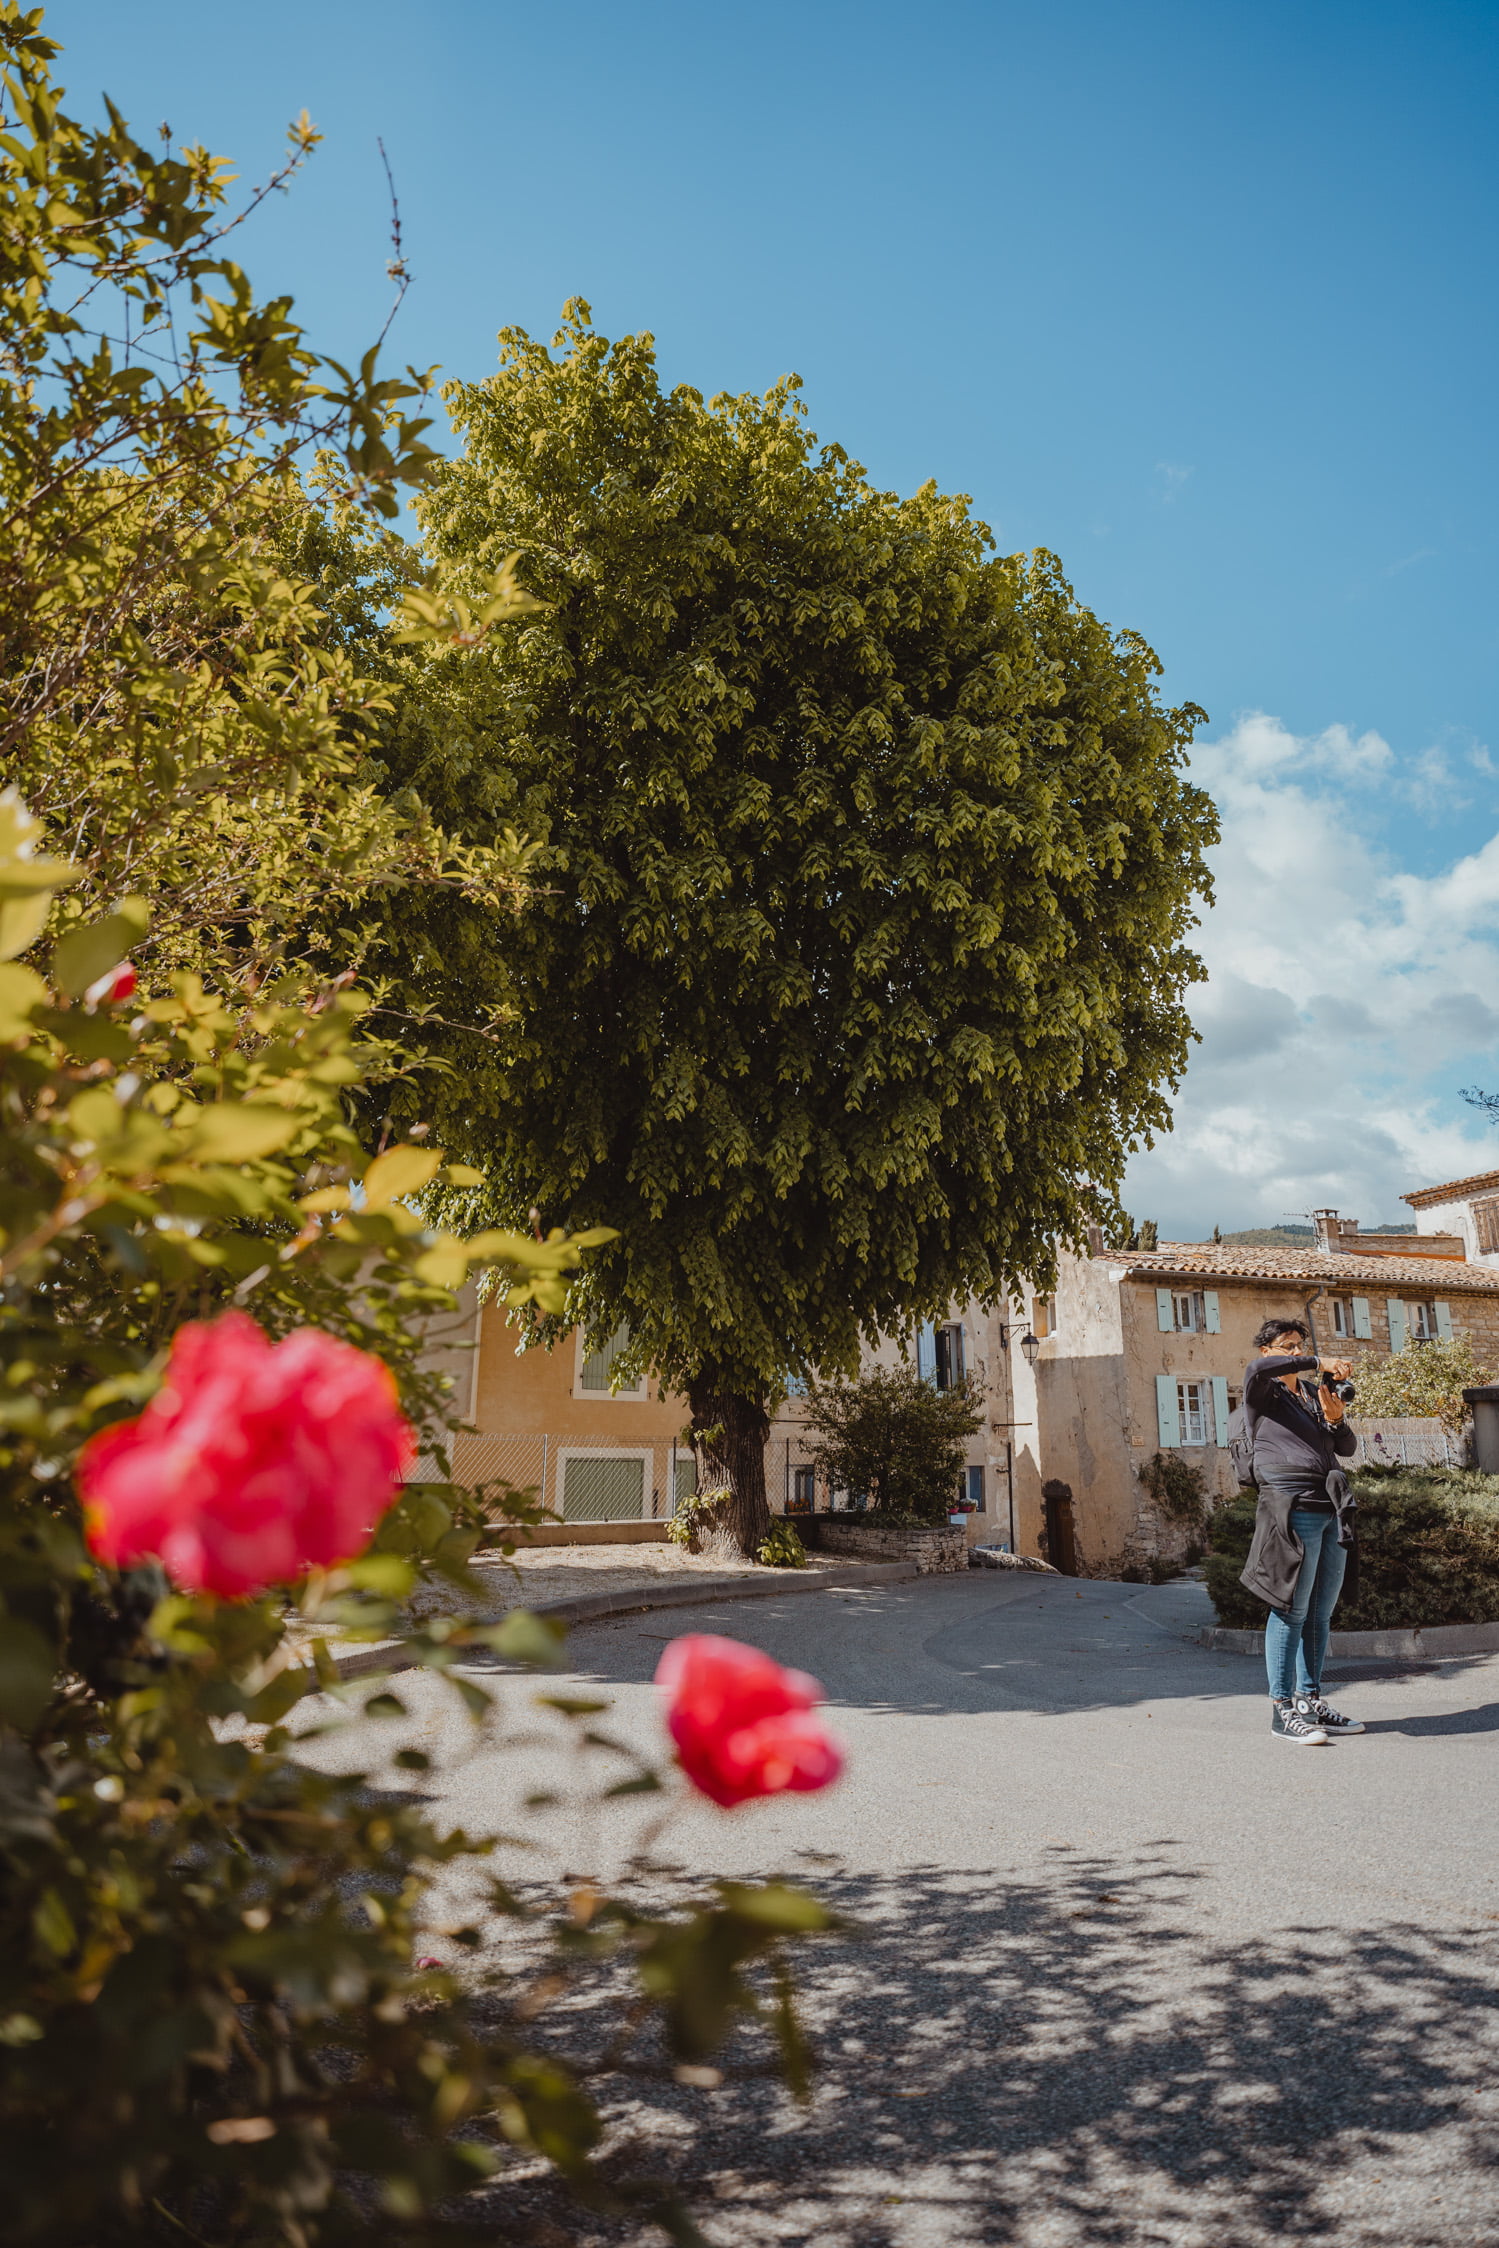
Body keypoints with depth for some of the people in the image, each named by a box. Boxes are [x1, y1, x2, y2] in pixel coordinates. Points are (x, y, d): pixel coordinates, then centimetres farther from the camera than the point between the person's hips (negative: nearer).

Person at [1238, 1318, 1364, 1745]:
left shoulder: (1314, 1394, 21)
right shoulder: (1263, 1392, 2)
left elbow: (1348, 1447, 17)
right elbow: (1257, 1369, -23)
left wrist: (1336, 1419, -4)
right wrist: (1319, 1364, -20)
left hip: (1332, 1507, 7)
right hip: (1293, 1507, -7)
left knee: (1321, 1613, 9)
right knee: (1292, 1611, -8)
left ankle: (1311, 1699, 17)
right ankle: (1282, 1709, -4)